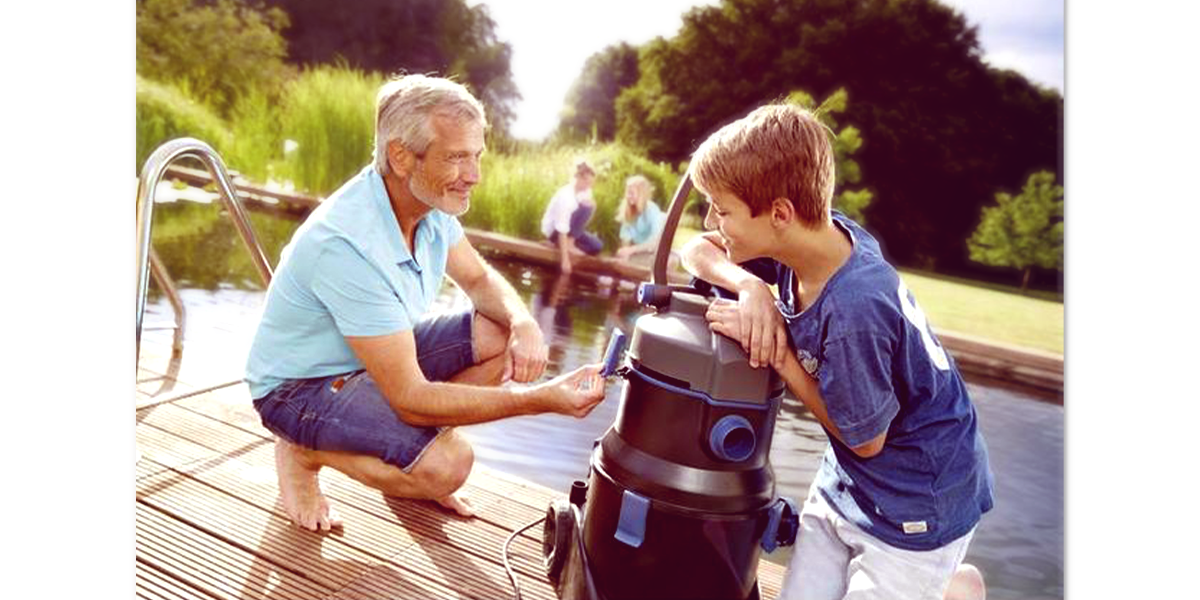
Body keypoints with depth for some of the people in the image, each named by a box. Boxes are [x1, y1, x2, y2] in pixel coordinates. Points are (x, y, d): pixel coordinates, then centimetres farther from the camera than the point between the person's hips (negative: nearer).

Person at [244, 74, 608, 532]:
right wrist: (541, 400, -36)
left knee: (504, 335, -8)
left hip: (383, 356, 8)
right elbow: (411, 399, -33)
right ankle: (303, 453, -1)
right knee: (446, 466, -28)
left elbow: (479, 279, 6)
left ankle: (415, 453, 7)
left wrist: (523, 322, -18)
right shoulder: (348, 245, -35)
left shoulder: (429, 202, -10)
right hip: (301, 386, -8)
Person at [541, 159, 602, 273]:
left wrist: (591, 205, -25)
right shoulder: (565, 196, -30)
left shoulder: (585, 191, -6)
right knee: (585, 209, -28)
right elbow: (562, 230, -32)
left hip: (569, 226, 8)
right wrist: (565, 259, -34)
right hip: (553, 230, -8)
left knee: (596, 247, -9)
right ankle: (569, 243, -17)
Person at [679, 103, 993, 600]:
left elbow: (866, 440, -19)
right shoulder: (821, 231, -14)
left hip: (915, 501, -7)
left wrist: (776, 352, -22)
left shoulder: (853, 313, -35)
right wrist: (750, 286, -22)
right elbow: (698, 251, -1)